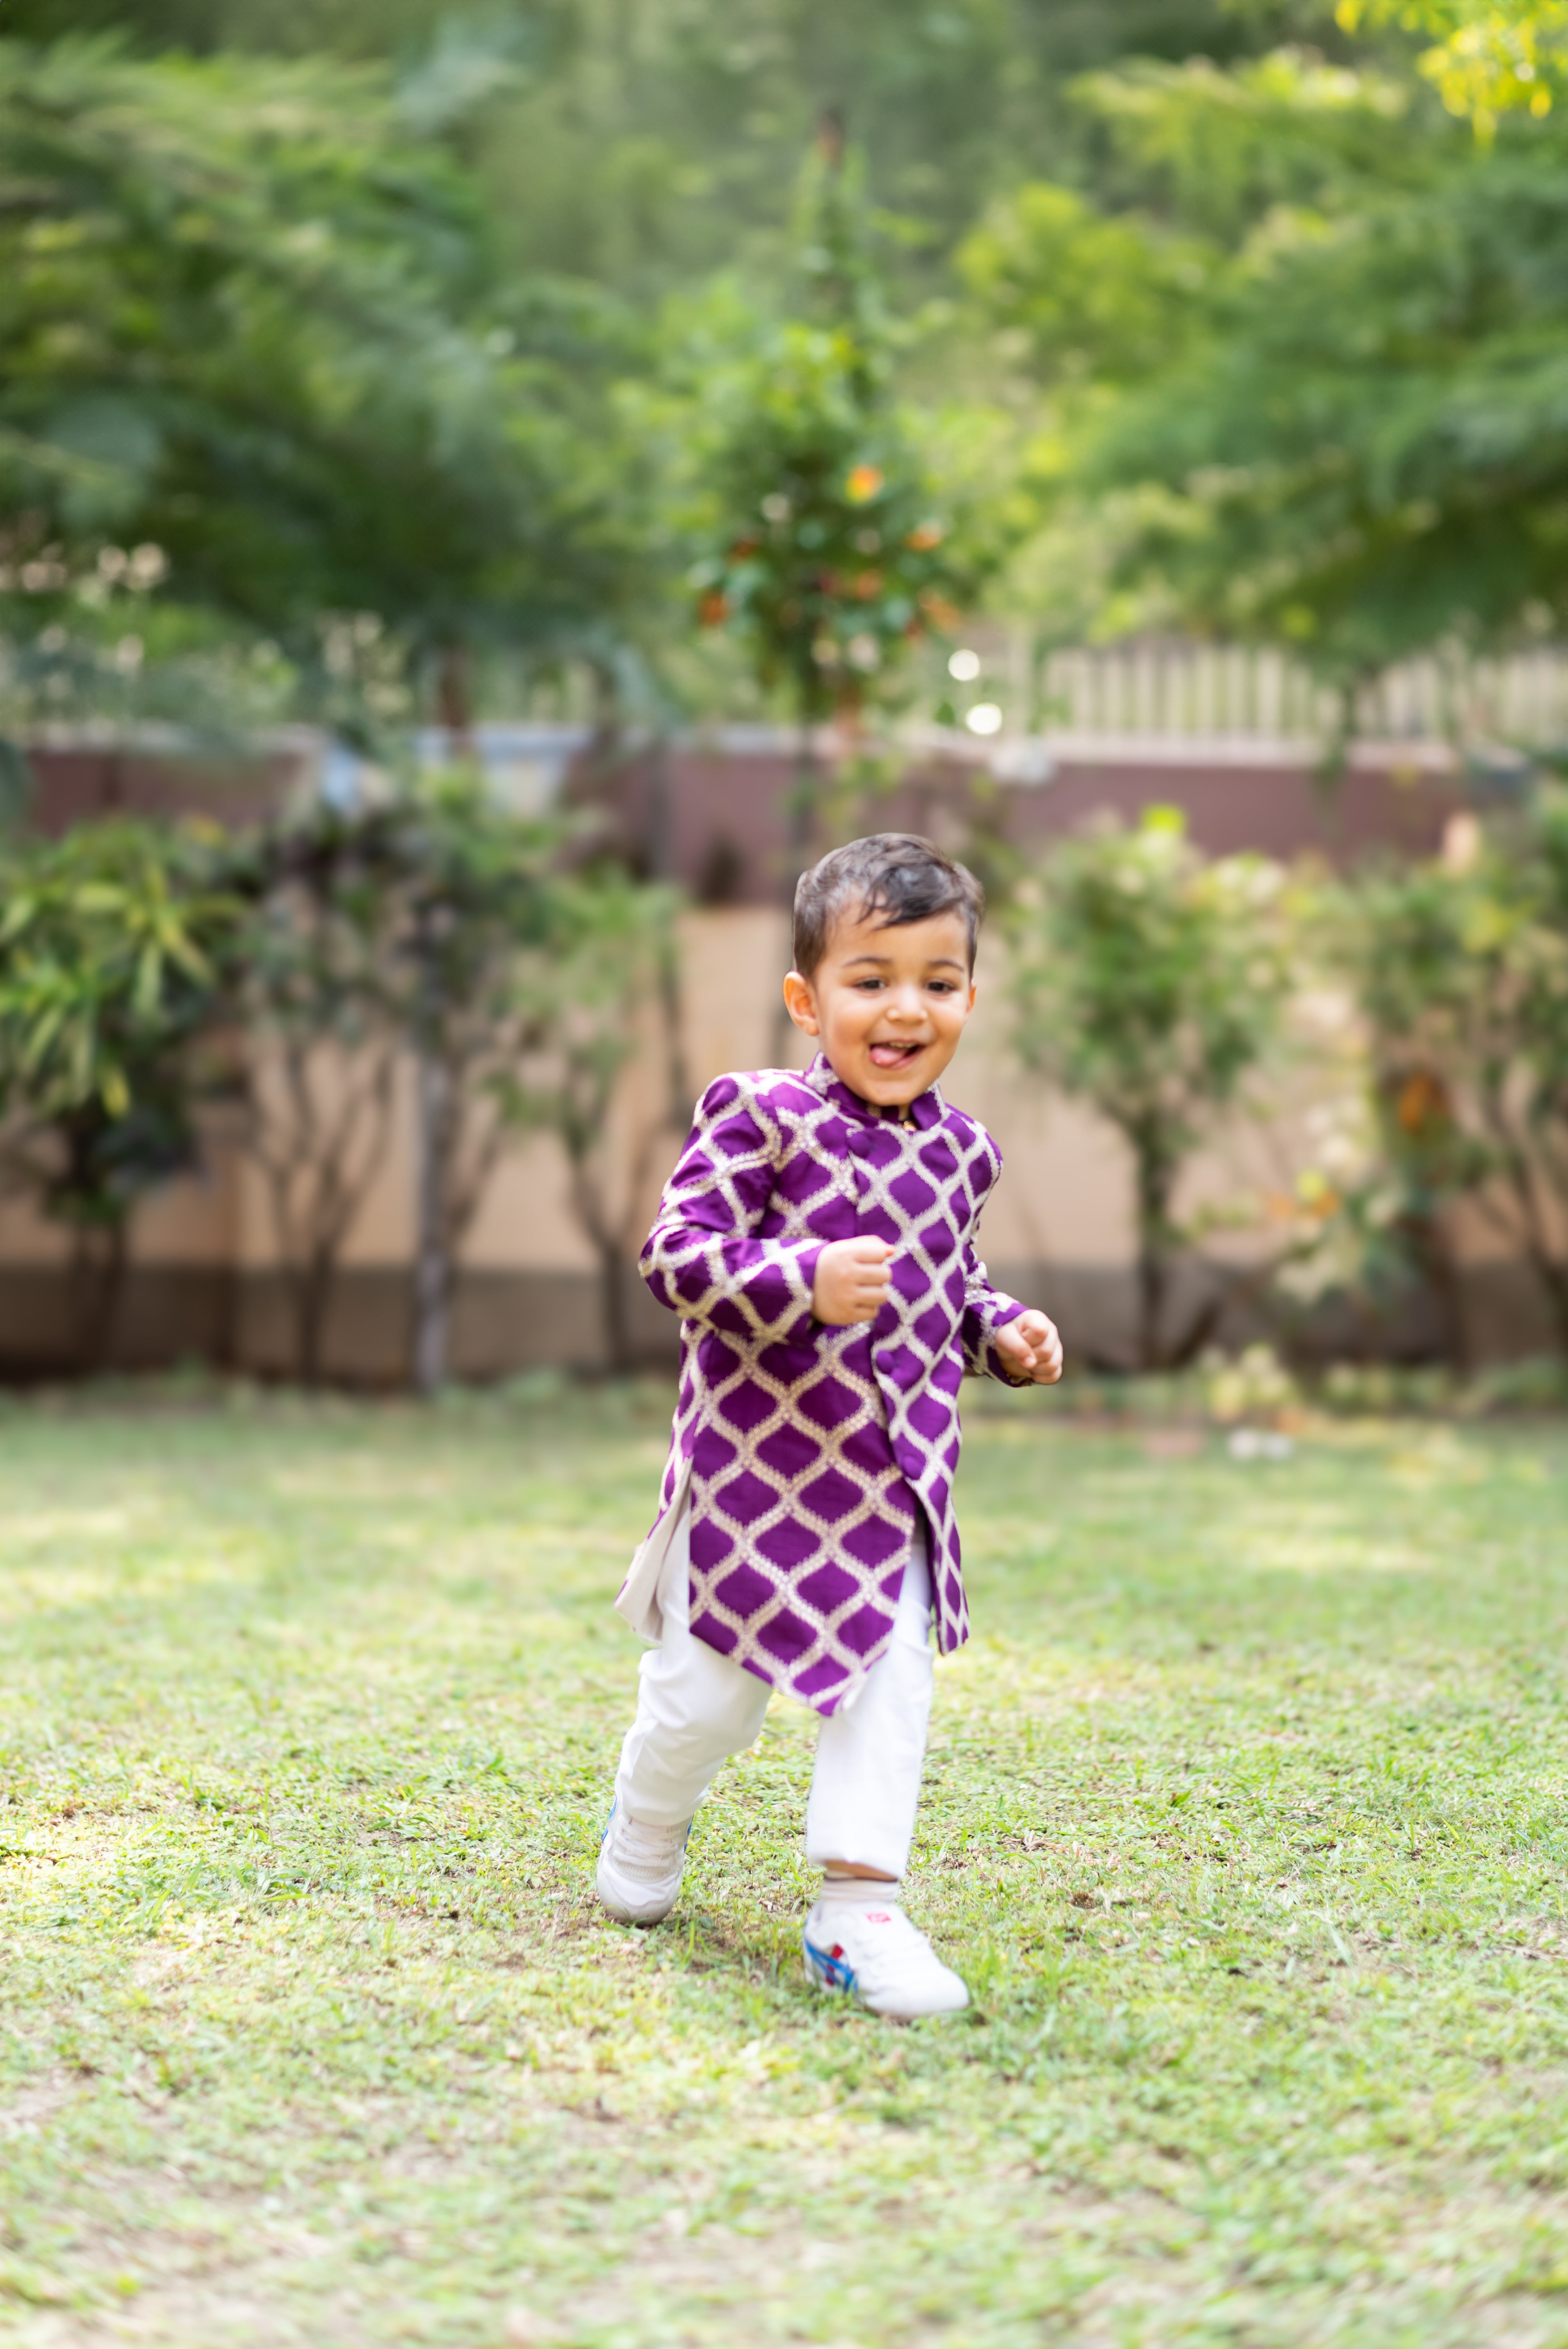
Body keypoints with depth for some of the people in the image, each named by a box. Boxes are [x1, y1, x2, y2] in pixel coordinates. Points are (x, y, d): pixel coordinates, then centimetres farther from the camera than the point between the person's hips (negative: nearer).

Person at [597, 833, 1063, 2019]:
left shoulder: (960, 1151, 7)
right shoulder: (759, 1118, -13)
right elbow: (678, 1252, -17)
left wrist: (1005, 1333, 4)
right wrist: (805, 1285, -30)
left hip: (899, 1472, 5)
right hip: (758, 1464, -5)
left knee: (894, 1683, -3)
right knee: (712, 1683, 7)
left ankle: (859, 1907, 4)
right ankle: (646, 1833, 37)